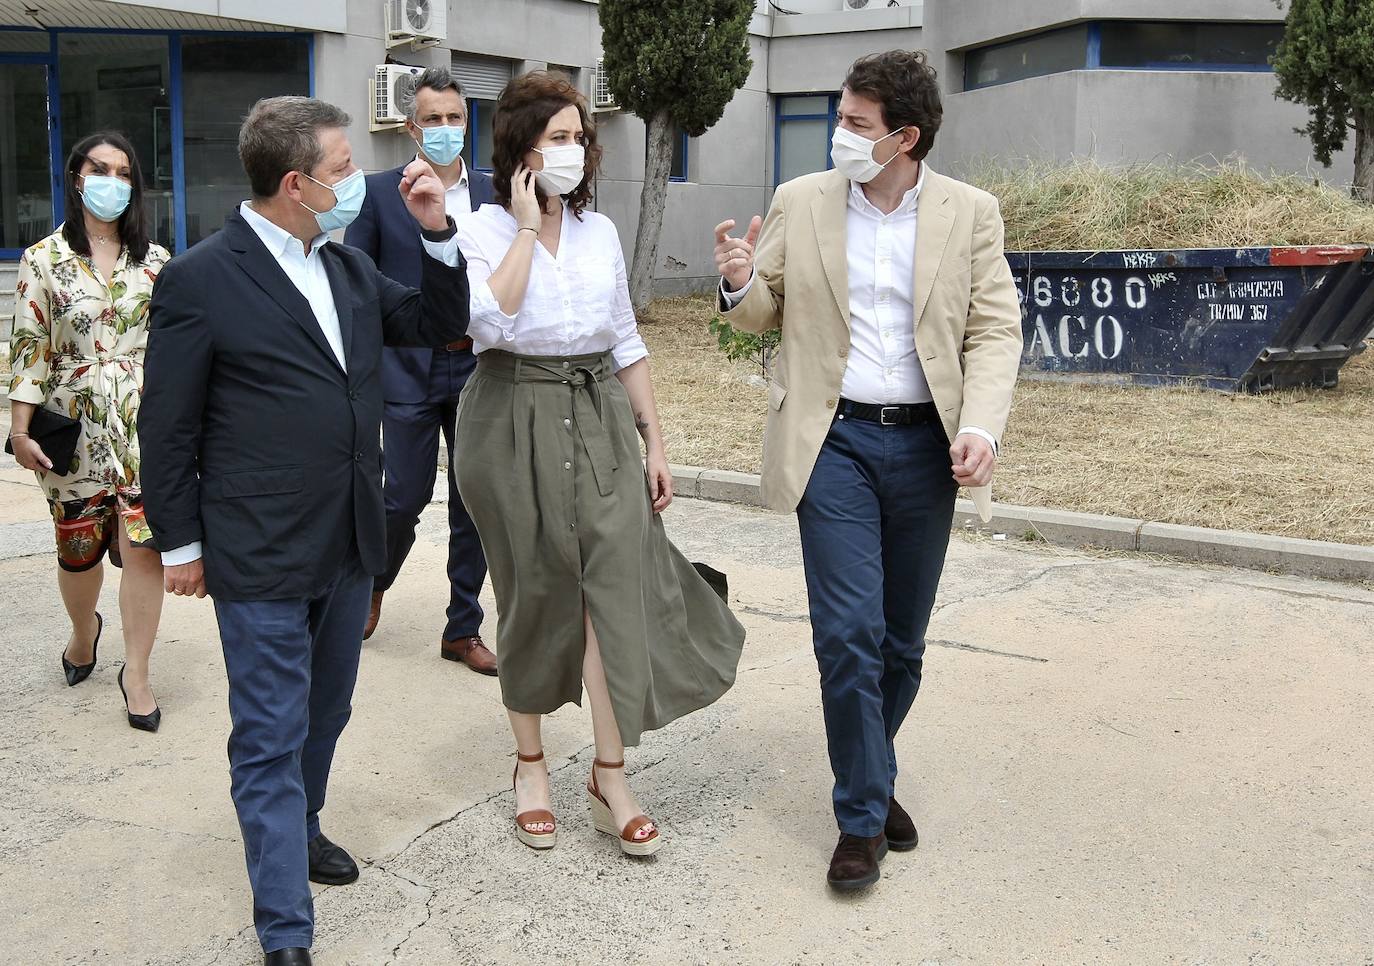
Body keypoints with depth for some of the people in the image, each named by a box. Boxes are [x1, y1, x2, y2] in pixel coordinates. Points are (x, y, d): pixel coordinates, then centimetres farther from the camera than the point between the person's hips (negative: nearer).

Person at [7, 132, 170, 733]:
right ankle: (84, 629, 42)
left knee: (144, 545, -7)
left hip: (144, 421, 1)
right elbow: (30, 347, -2)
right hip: (74, 426, 0)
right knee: (78, 548, 11)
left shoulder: (155, 260, 5)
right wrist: (21, 430, -6)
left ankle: (136, 672, 6)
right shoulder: (44, 259, 0)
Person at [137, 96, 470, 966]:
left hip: (351, 548, 7)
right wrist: (181, 544, -4)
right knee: (270, 741, 2)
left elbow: (440, 324, 15)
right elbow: (168, 428, -7)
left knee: (324, 715, 22)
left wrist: (438, 233, 1)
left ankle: (298, 826, 46)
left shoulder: (351, 269, 8)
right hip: (261, 561, -6)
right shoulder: (200, 280, -12)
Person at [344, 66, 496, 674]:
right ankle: (374, 584, 32)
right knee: (405, 497, 1)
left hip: (480, 368, 3)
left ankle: (463, 629, 20)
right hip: (411, 371, -3)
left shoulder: (493, 195, 7)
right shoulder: (380, 192, 0)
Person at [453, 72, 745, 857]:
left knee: (616, 586, -6)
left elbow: (626, 343, 13)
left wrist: (656, 443, 10)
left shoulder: (601, 231, 10)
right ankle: (532, 762, 25)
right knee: (534, 595, 7)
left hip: (600, 418, 3)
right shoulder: (486, 228, -3)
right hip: (515, 419, -3)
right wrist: (527, 228, -14)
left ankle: (612, 777, 2)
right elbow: (488, 323, -22)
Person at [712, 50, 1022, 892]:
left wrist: (982, 426, -17)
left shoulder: (971, 213, 1)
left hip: (924, 445, 1)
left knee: (904, 638, 11)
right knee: (849, 631, -7)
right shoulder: (800, 203, 2)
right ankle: (863, 815, 8)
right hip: (834, 441, -1)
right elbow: (766, 315, 10)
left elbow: (995, 330, -1)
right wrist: (740, 287, -14)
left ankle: (872, 776, 33)